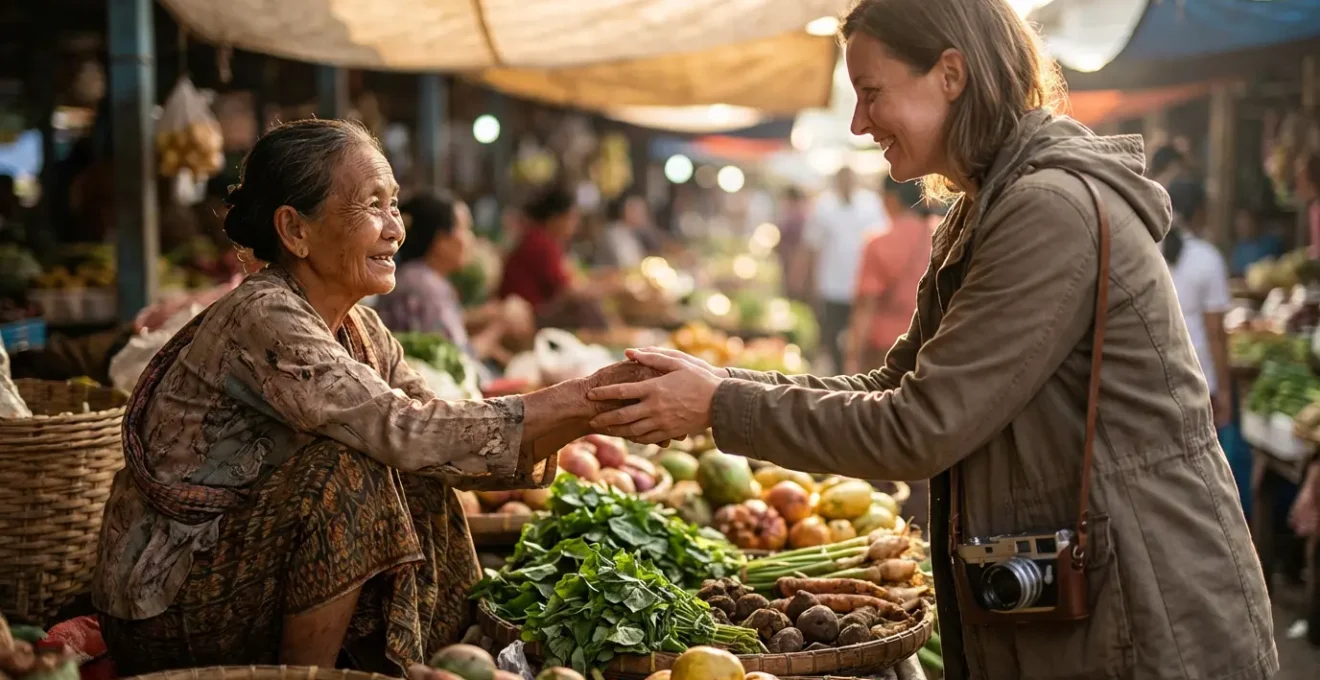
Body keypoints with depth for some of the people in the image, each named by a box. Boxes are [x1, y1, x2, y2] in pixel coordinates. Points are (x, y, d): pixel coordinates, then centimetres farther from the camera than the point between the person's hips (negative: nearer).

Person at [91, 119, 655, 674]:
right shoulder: (264, 320, -23)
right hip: (165, 614, -8)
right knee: (346, 471, -24)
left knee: (422, 492, -4)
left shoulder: (357, 329, 4)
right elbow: (408, 435, -32)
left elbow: (441, 442, -5)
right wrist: (588, 399, -32)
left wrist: (592, 406, -19)